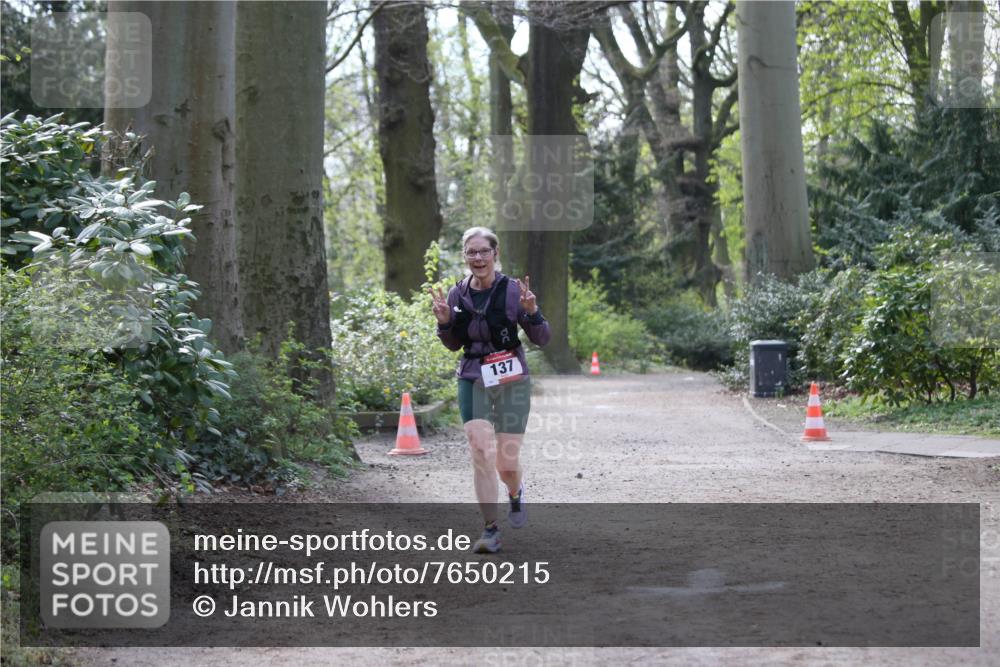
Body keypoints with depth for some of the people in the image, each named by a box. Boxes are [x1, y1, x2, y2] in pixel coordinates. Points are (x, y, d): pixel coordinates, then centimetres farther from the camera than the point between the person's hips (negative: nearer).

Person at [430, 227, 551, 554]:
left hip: (512, 382, -2)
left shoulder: (512, 290, -10)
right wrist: (444, 321, -6)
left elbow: (542, 339, -5)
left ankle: (516, 494, 39)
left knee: (507, 462, 2)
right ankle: (490, 530, -6)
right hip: (472, 382, 2)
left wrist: (532, 312, -23)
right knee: (481, 453, -13)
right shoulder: (457, 294, 0)